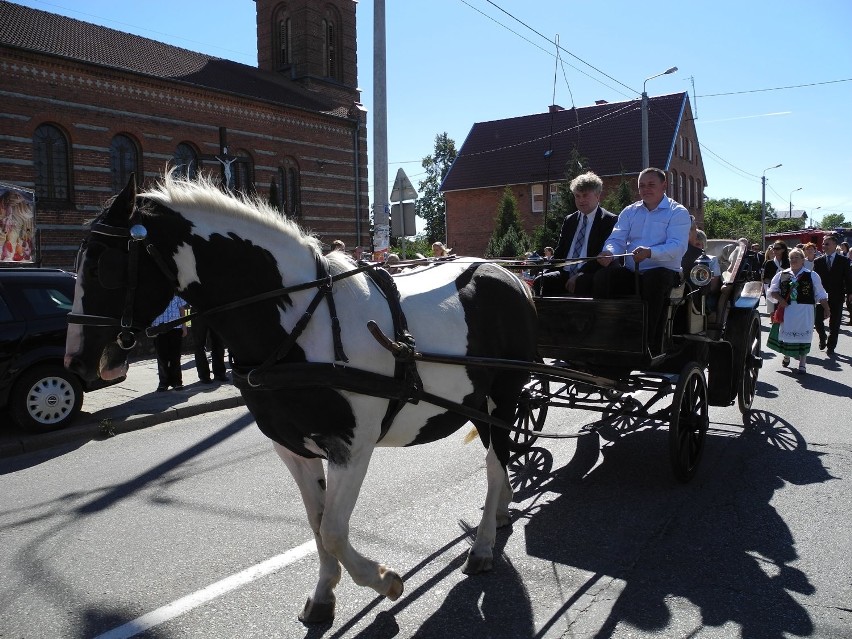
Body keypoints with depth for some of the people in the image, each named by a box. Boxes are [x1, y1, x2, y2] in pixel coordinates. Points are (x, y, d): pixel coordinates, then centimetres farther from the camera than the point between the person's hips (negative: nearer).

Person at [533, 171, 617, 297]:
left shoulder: (610, 221, 3)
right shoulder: (569, 220, 22)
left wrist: (579, 275, -18)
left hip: (590, 276, -5)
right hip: (565, 274, 5)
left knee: (581, 283, -39)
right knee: (540, 281, -23)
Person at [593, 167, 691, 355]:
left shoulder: (678, 213, 4)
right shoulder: (630, 211, 20)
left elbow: (677, 247, -13)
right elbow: (616, 239, 7)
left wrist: (650, 253, -33)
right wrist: (609, 252, -19)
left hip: (663, 271, -4)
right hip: (630, 272, 4)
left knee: (654, 279, -38)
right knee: (602, 275, -25)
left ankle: (649, 345, -34)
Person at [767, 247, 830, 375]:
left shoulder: (812, 276, 2)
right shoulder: (782, 275, 5)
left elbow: (820, 295, 6)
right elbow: (773, 290, 10)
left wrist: (826, 309, 3)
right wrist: (780, 299, -7)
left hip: (804, 312, -1)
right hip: (786, 310, 2)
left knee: (803, 336, 0)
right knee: (785, 334, 7)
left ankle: (802, 364, 10)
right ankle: (786, 355, 34)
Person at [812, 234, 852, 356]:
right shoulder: (818, 261, 3)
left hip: (837, 297, -1)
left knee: (834, 324, 5)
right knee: (817, 319, -5)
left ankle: (830, 347, 18)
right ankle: (823, 338, 24)